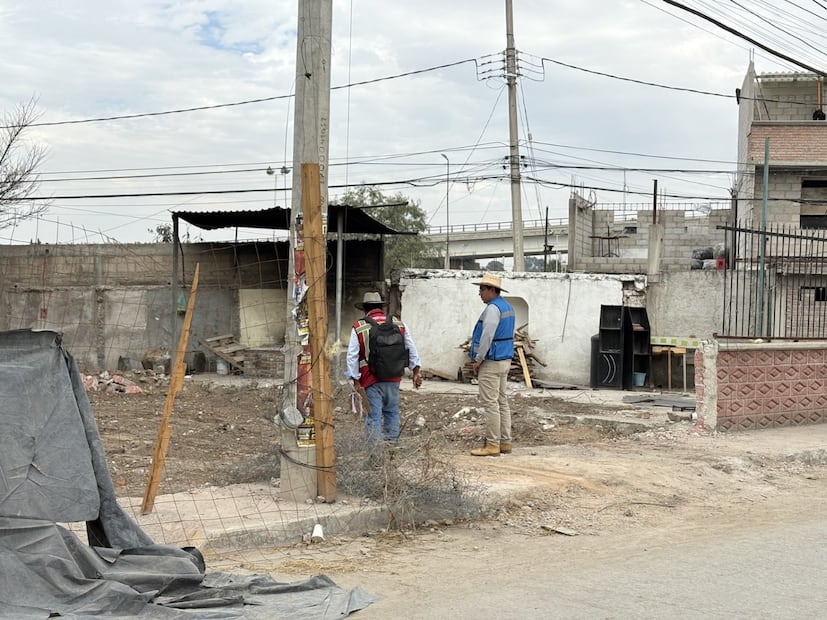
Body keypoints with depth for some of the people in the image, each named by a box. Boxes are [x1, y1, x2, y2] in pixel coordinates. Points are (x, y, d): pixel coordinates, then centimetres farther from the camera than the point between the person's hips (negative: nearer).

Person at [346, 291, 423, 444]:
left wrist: (355, 379, -1)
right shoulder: (399, 324, 5)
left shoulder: (359, 328, -5)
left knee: (374, 415, 1)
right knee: (392, 411, 17)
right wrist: (416, 371, 16)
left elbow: (352, 356, -6)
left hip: (371, 380, -3)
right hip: (393, 379, 3)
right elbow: (411, 350, 9)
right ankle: (392, 442, 23)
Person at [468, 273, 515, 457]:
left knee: (490, 403, -6)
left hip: (491, 362, -10)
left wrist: (478, 360, -14)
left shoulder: (493, 308, -17)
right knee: (502, 402, 12)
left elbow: (487, 336, -23)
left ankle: (492, 445, -5)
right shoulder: (507, 307, 13)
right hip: (504, 360, 10)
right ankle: (505, 442, 16)